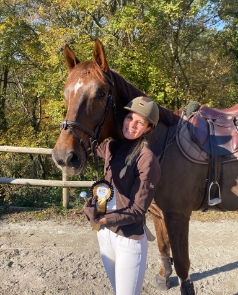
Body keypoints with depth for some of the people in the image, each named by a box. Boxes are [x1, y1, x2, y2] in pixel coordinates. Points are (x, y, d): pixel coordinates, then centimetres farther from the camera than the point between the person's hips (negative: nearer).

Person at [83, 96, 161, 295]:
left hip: (129, 239, -6)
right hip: (105, 233, 7)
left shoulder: (147, 158, -19)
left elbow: (138, 210, -19)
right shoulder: (114, 146, -2)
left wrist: (103, 219, -26)